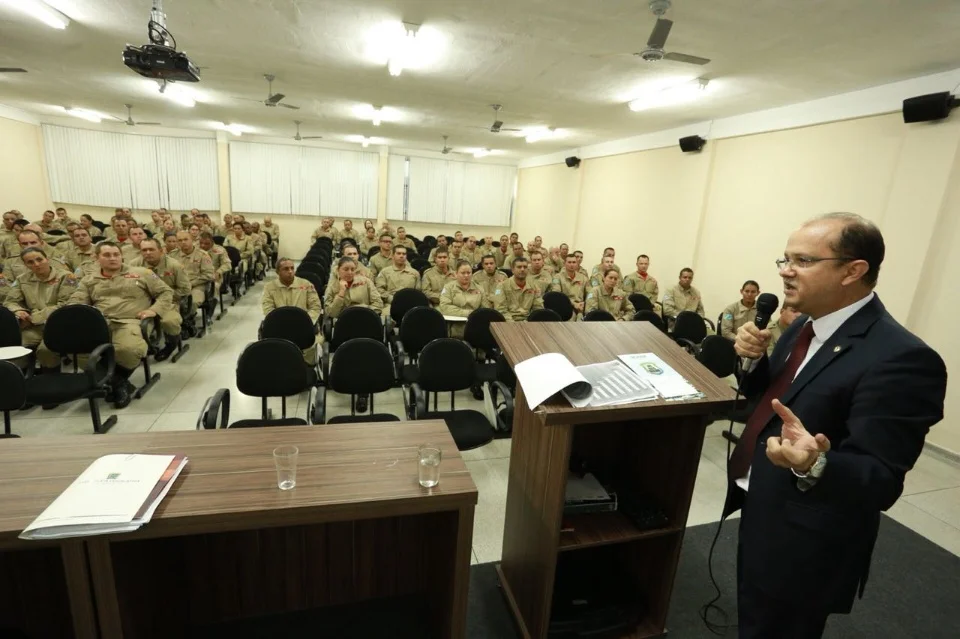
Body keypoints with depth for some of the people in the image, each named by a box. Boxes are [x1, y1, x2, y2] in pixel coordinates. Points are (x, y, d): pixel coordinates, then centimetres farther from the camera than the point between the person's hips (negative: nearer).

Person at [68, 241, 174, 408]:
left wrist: (154, 310, -1)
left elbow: (166, 292, 16)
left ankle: (118, 379, -1)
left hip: (128, 321, -3)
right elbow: (75, 302, 14)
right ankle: (117, 382, -9)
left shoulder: (142, 273, 17)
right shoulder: (88, 281, 26)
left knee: (128, 349, -39)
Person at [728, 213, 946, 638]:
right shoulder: (807, 326, 2)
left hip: (803, 545, -8)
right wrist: (755, 360, -9)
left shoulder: (900, 359, -25)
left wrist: (815, 465, -46)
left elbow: (881, 482, -26)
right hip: (762, 513, 8)